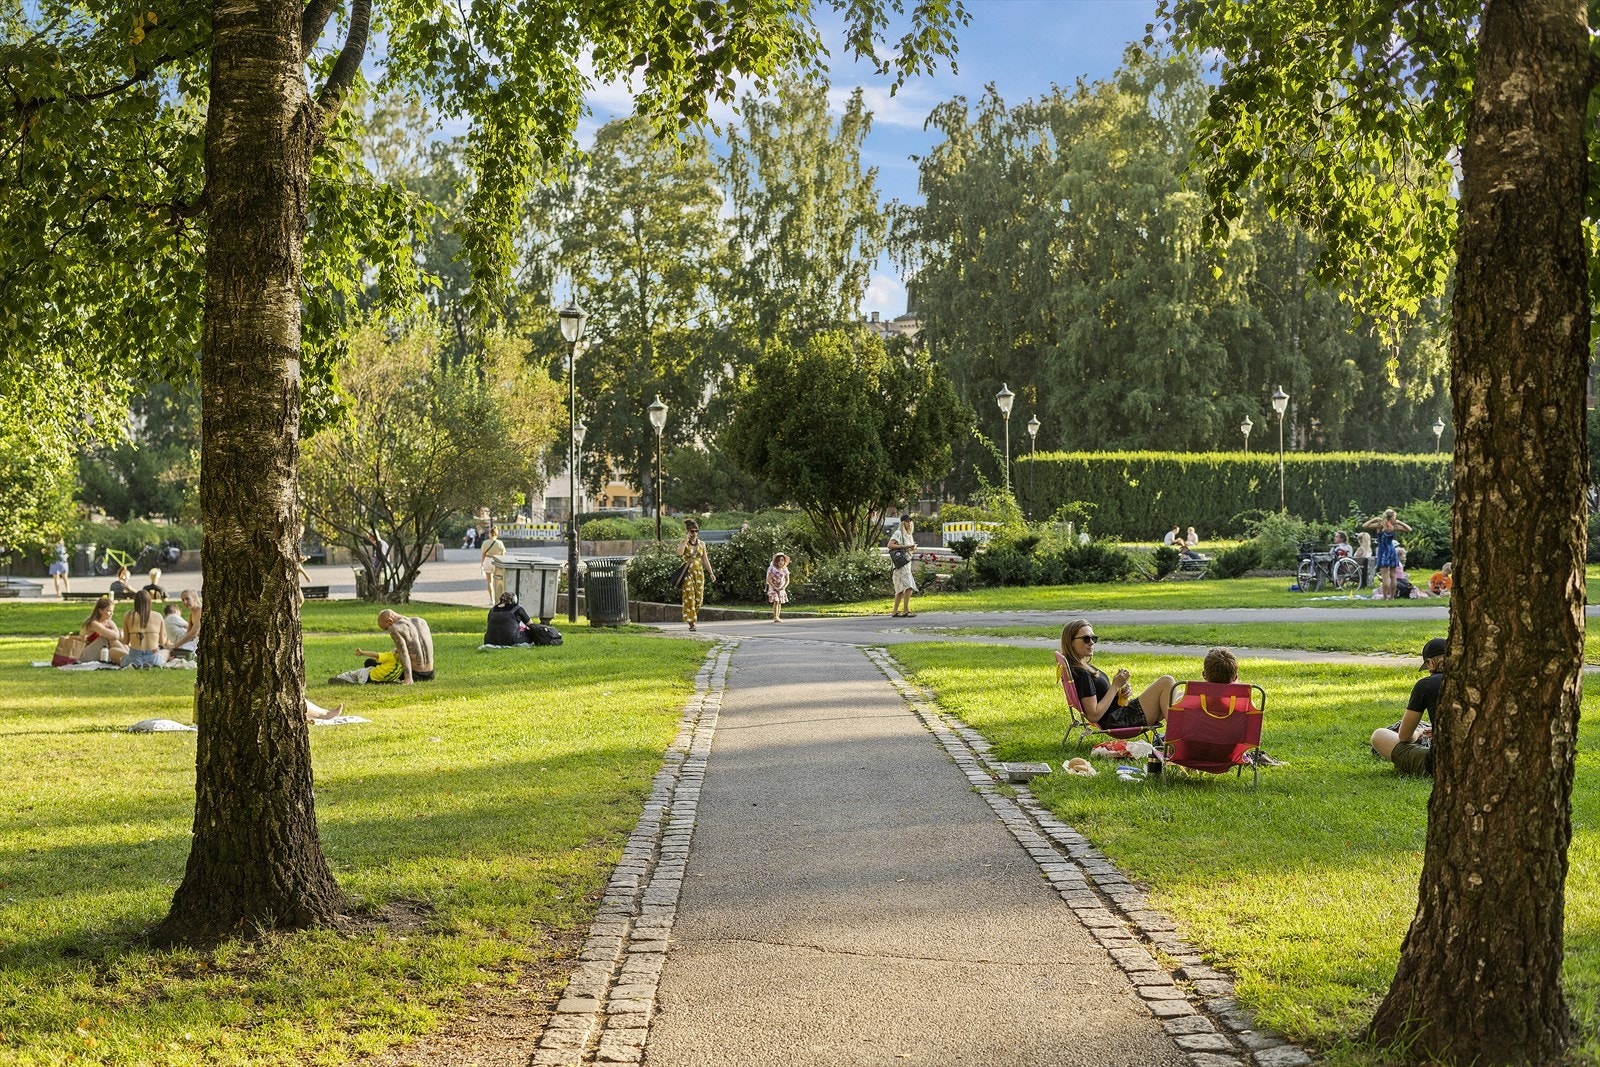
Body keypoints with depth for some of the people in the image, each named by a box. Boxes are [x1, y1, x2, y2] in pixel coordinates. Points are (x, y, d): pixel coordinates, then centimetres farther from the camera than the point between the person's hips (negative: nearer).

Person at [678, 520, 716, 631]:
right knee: (689, 597, -7)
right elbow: (679, 553, -25)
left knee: (699, 597, 3)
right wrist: (686, 540, -20)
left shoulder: (702, 544, 8)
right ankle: (691, 622, -5)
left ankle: (693, 615, 27)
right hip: (688, 573, -4)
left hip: (699, 572, 4)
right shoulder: (684, 544, -2)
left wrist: (711, 573, 8)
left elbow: (705, 560, 12)